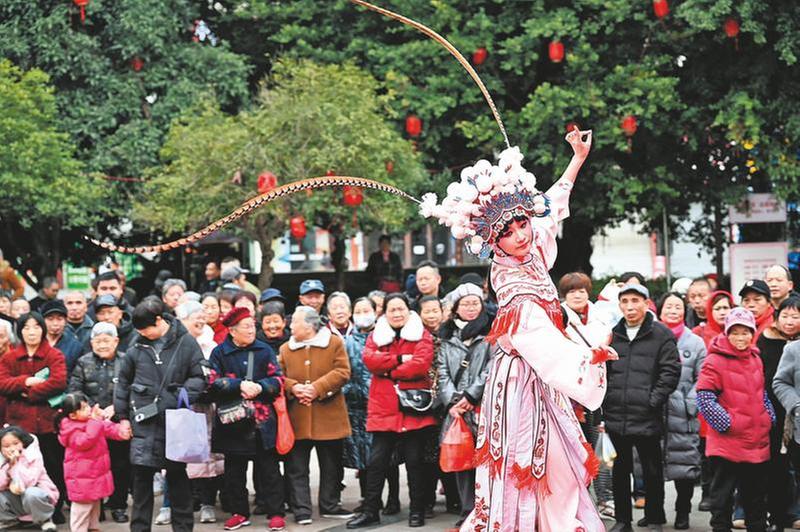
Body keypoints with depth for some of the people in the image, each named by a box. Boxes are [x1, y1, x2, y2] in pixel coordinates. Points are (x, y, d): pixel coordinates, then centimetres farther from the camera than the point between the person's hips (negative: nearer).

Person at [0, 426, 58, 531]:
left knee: (31, 493, -37)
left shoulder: (34, 456, -19)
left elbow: (28, 483, -29)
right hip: (17, 501, 4)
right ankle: (9, 519, 9)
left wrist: (15, 464, -28)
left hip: (39, 495, -4)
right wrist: (9, 465, -25)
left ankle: (45, 520, -8)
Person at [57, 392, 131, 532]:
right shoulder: (72, 430, -23)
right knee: (82, 507, -2)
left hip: (95, 472, 9)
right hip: (82, 478, -9)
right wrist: (95, 421, -37)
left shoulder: (93, 419, 3)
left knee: (95, 504, 24)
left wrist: (120, 431, -16)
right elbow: (86, 441, -36)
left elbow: (108, 429, 6)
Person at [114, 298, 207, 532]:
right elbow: (123, 382, 13)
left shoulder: (185, 342, -4)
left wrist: (181, 398, -16)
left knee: (177, 474, 7)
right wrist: (122, 416, 11)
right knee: (142, 474, 0)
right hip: (144, 419, 2)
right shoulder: (138, 346, 5)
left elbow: (199, 377, -2)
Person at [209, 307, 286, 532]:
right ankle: (239, 512, 19)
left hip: (262, 420, 0)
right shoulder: (219, 353, 2)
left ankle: (275, 513, 6)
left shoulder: (265, 351, 6)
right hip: (232, 421, 0)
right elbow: (214, 382, -9)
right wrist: (240, 385, -19)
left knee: (269, 469, 1)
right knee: (234, 470, 8)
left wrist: (259, 388, -16)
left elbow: (277, 380, 2)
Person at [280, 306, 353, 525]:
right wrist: (293, 388, -16)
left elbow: (342, 372, -8)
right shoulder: (286, 349, 8)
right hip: (297, 419, 1)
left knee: (331, 465, 10)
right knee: (297, 467, 0)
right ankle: (301, 509, 6)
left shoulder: (334, 342, -1)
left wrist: (318, 388, -19)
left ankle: (329, 505, 23)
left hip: (328, 416, -1)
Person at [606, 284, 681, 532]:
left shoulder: (661, 334, -1)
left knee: (652, 471, 4)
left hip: (647, 418, -4)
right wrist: (604, 400, 7)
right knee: (620, 470, 11)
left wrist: (655, 399, -10)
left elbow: (671, 371, -4)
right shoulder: (612, 334, 11)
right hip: (615, 416, 4)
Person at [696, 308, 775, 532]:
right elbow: (704, 399, -15)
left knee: (756, 494, 16)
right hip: (727, 443, -7)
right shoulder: (715, 361, -11)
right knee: (723, 494, 1)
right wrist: (728, 424, -16)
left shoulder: (755, 360, 11)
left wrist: (769, 419, 7)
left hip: (757, 441, 7)